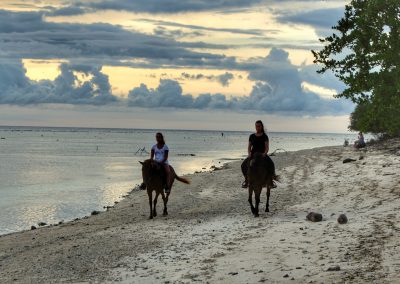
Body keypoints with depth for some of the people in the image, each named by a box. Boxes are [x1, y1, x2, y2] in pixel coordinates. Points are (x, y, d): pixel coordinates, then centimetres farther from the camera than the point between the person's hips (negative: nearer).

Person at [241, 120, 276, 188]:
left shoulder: (264, 136, 1)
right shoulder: (252, 136, 9)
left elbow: (267, 147, -5)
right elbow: (249, 147, 9)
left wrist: (265, 153, -24)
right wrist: (249, 154, -10)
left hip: (262, 154, -2)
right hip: (253, 154, 2)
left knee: (270, 164, -32)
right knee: (244, 164, -26)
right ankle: (246, 181, -14)